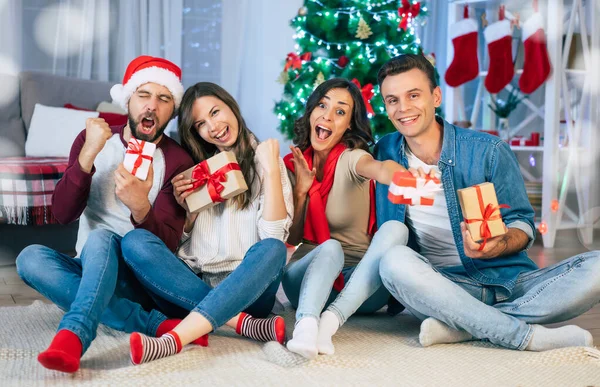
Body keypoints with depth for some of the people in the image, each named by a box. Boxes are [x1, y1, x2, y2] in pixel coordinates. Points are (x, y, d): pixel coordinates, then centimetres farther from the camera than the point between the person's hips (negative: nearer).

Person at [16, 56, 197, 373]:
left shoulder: (178, 162, -7)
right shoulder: (92, 139, 2)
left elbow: (166, 245, -15)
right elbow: (63, 213, -9)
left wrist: (140, 208, -36)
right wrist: (89, 153, -22)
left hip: (138, 277, -4)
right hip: (88, 271, 4)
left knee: (101, 239, -33)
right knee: (30, 257, -27)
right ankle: (155, 323, -31)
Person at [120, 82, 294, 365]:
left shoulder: (263, 160, 6)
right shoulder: (194, 165, 15)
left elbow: (275, 235, -8)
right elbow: (177, 238, 15)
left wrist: (272, 170, -13)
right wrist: (186, 208, -3)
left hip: (245, 287, -3)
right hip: (191, 283, 3)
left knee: (272, 249, -33)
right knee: (135, 241, -23)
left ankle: (175, 339, -43)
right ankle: (243, 322, -29)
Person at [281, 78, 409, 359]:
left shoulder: (351, 157, -5)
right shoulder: (293, 164, 6)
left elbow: (379, 168, -33)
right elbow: (291, 238, 6)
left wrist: (400, 176, -58)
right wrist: (300, 191, -10)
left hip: (360, 281, -1)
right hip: (307, 275, 1)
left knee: (395, 229, -29)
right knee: (330, 247, -32)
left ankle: (331, 321, -40)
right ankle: (306, 326, -55)